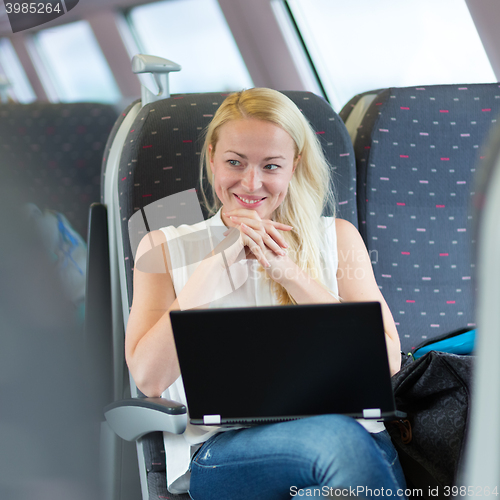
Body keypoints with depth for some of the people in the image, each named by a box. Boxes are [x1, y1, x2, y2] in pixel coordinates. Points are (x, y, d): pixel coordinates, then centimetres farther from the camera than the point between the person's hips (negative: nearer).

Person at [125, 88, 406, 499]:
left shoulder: (337, 238, 17)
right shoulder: (165, 248, 15)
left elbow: (387, 361, 4)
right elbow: (149, 377, 0)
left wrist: (290, 272, -4)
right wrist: (221, 261, -2)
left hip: (346, 423, 3)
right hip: (220, 447, -2)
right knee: (337, 438, -35)